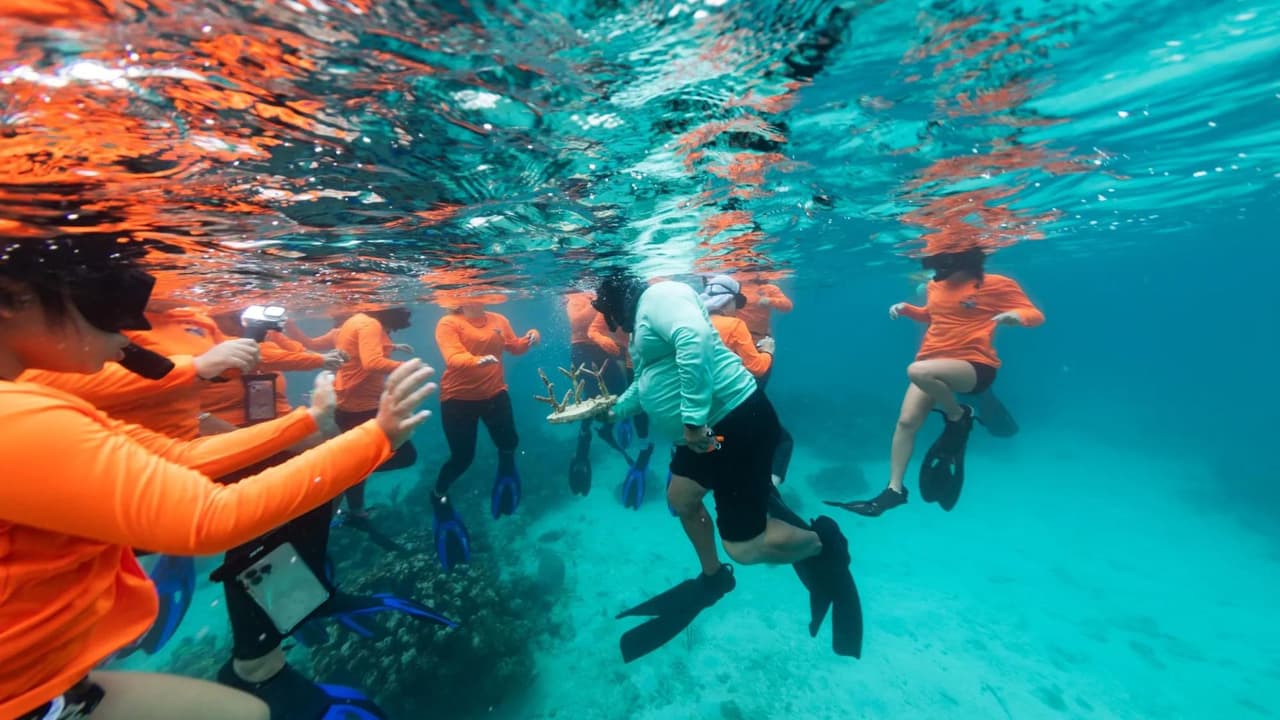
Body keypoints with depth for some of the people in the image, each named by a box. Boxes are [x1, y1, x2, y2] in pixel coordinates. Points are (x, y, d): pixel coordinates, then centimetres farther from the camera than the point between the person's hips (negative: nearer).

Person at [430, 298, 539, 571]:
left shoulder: (499, 320, 3)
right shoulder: (448, 323, -10)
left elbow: (515, 347, 4)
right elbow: (453, 358, -24)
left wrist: (529, 338, -17)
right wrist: (478, 360, -44)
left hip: (494, 392, 4)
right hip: (458, 397, -3)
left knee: (509, 442, -2)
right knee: (462, 457, 2)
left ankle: (506, 464, 39)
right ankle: (438, 496, 33)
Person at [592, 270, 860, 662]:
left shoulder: (658, 295, -10)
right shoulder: (643, 319, 21)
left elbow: (695, 339, -30)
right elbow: (647, 380, 34)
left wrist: (693, 417, -30)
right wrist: (618, 408, 46)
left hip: (737, 420, -11)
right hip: (709, 426, 11)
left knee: (744, 546, -5)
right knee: (681, 499, 19)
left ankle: (824, 544, 21)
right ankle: (712, 577, 40)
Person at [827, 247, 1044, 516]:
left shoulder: (995, 284, -5)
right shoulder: (935, 286, 10)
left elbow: (1035, 315, -3)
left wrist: (1016, 316, -25)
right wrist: (906, 309, 10)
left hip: (975, 366, -5)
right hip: (934, 365, 6)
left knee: (917, 371, -37)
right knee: (906, 421, -7)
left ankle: (959, 417, -6)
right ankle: (894, 489, 3)